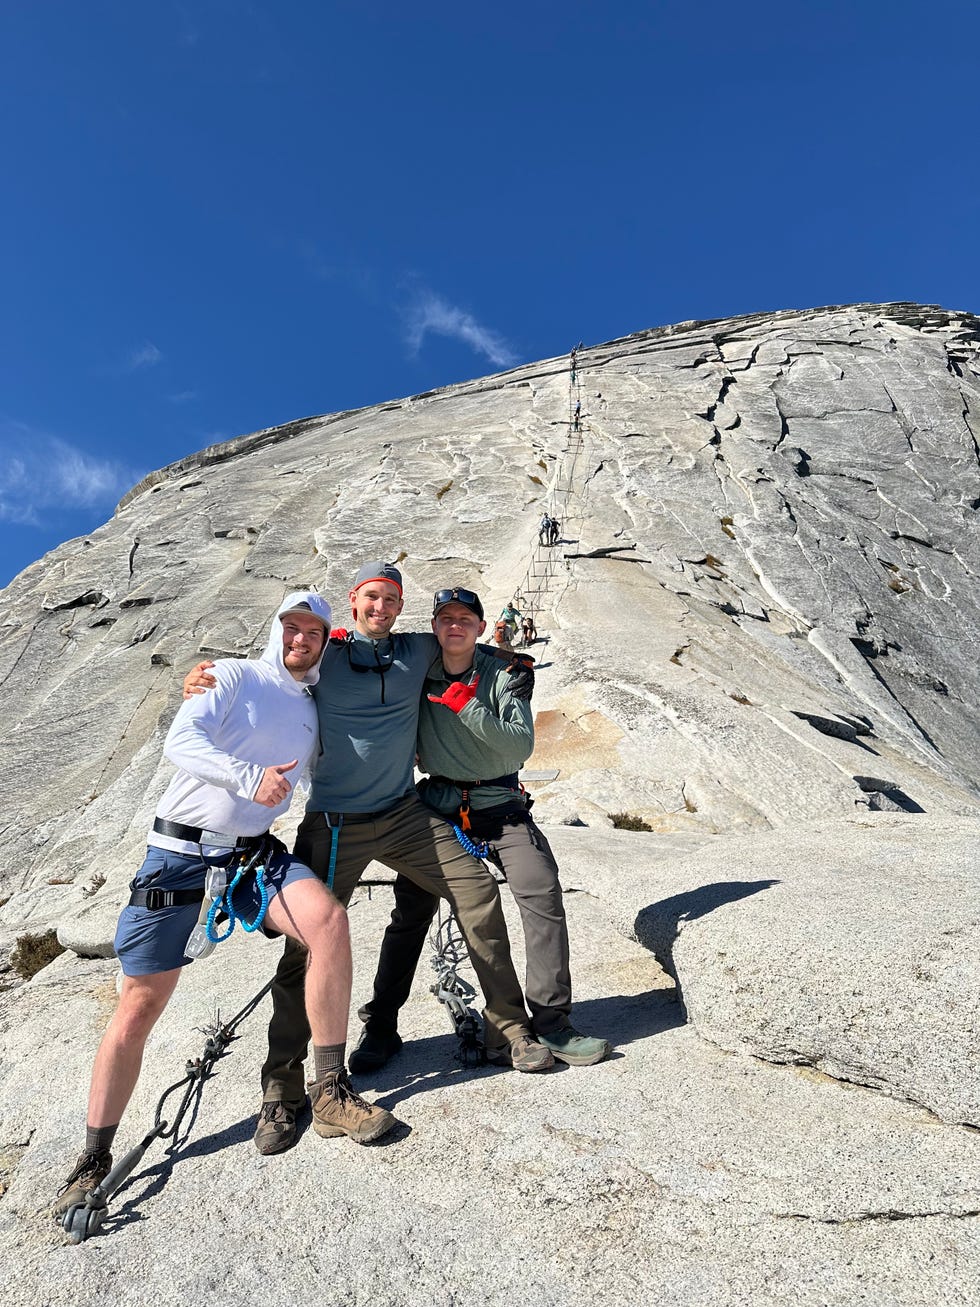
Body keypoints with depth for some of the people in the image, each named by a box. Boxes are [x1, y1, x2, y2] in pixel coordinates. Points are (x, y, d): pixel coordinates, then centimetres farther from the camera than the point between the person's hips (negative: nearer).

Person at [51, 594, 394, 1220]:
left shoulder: (313, 716, 13)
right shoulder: (235, 676, -3)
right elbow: (181, 740, -17)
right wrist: (249, 778, -30)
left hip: (254, 852, 3)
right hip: (181, 851, -3)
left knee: (329, 918, -25)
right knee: (139, 1006, 1)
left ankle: (332, 1094, -12)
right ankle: (95, 1158, 23)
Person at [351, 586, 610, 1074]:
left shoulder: (501, 675, -3)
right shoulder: (417, 673, 2)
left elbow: (521, 745, -13)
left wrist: (469, 708, -23)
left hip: (500, 806, -1)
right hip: (437, 806, 1)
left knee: (543, 896, -13)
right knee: (410, 913, 3)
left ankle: (552, 1023, 2)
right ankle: (380, 1028, 20)